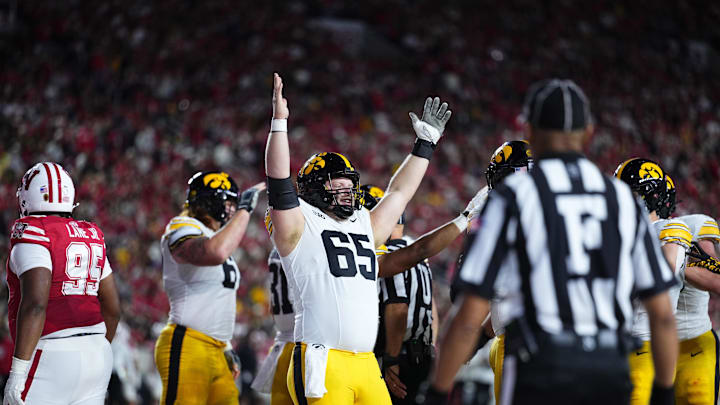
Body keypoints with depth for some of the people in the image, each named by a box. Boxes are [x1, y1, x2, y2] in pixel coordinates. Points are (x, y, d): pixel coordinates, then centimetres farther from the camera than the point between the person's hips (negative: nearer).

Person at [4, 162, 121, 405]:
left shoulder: (32, 238, -9)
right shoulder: (90, 238, 15)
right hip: (96, 352, 7)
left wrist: (18, 371, -21)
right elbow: (112, 309, 17)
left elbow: (35, 304, -20)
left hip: (52, 358, -7)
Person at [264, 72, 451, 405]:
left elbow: (399, 192, 33)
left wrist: (425, 143, 38)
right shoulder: (300, 227, 4)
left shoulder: (364, 227, 23)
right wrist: (279, 122, -14)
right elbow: (279, 182, -9)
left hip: (366, 364, 7)